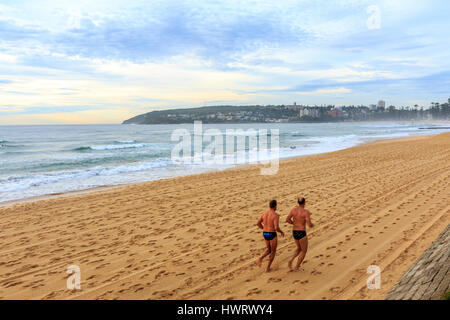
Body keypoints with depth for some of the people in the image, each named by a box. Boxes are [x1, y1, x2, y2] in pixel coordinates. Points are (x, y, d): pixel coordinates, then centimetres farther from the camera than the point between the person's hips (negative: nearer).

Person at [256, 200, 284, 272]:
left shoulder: (264, 213, 4)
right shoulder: (276, 215, -17)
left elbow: (258, 223, 8)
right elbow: (276, 228, -24)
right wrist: (281, 232, -2)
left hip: (265, 234, 6)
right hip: (272, 235, -6)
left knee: (269, 250, 25)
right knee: (273, 252, 15)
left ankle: (260, 258, -4)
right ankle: (267, 268, 14)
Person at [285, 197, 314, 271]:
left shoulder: (293, 209, 0)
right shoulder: (306, 212, -17)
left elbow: (287, 219, -3)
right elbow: (309, 225, -22)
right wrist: (312, 225, 3)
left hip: (294, 232, 6)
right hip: (302, 234, -6)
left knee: (299, 248, 28)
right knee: (304, 251, 15)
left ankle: (291, 260, 7)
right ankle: (296, 267, 17)